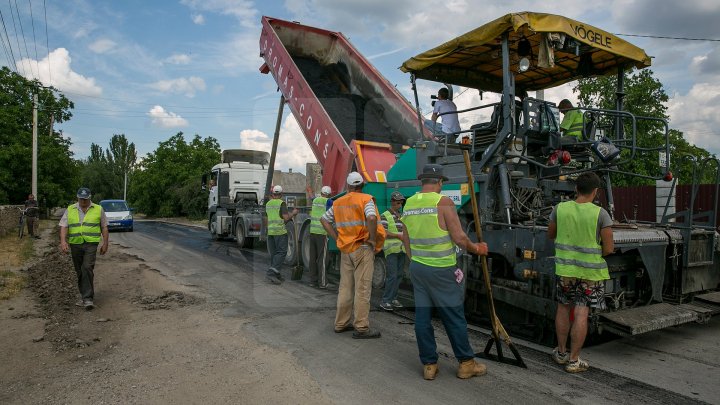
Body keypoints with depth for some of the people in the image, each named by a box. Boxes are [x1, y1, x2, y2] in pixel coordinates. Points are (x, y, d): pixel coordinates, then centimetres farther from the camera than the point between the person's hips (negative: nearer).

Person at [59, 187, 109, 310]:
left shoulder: (98, 209, 5)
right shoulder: (70, 210, 9)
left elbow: (104, 227, 8)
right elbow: (64, 226, 2)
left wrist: (105, 243, 4)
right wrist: (63, 241, -12)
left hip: (91, 244, -3)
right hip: (75, 244, 3)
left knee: (87, 268, -16)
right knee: (79, 271, 10)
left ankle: (88, 298, -14)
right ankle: (85, 295, 23)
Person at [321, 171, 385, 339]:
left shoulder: (338, 203, 11)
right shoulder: (365, 199, -8)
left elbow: (324, 220, 14)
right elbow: (372, 218, -26)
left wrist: (336, 238, 11)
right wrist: (373, 239, -14)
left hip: (345, 249, 6)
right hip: (363, 249, -6)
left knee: (345, 287, 14)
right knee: (362, 289, -2)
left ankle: (341, 323, 22)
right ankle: (361, 328, 1)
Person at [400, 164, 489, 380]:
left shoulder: (409, 204, 6)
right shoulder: (443, 202, -12)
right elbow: (459, 238, -14)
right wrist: (476, 248, 4)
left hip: (417, 267, 6)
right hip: (442, 269, -6)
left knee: (422, 316, 9)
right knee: (454, 316, 6)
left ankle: (429, 364, 17)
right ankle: (466, 363, 19)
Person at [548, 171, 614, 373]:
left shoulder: (560, 208, -5)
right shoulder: (600, 213, -12)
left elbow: (550, 234, 10)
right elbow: (608, 248, -10)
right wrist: (596, 254, 10)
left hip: (565, 268, 3)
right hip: (590, 271, -3)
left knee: (563, 308, 17)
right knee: (581, 313, 3)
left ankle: (561, 353, 28)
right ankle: (574, 360, 10)